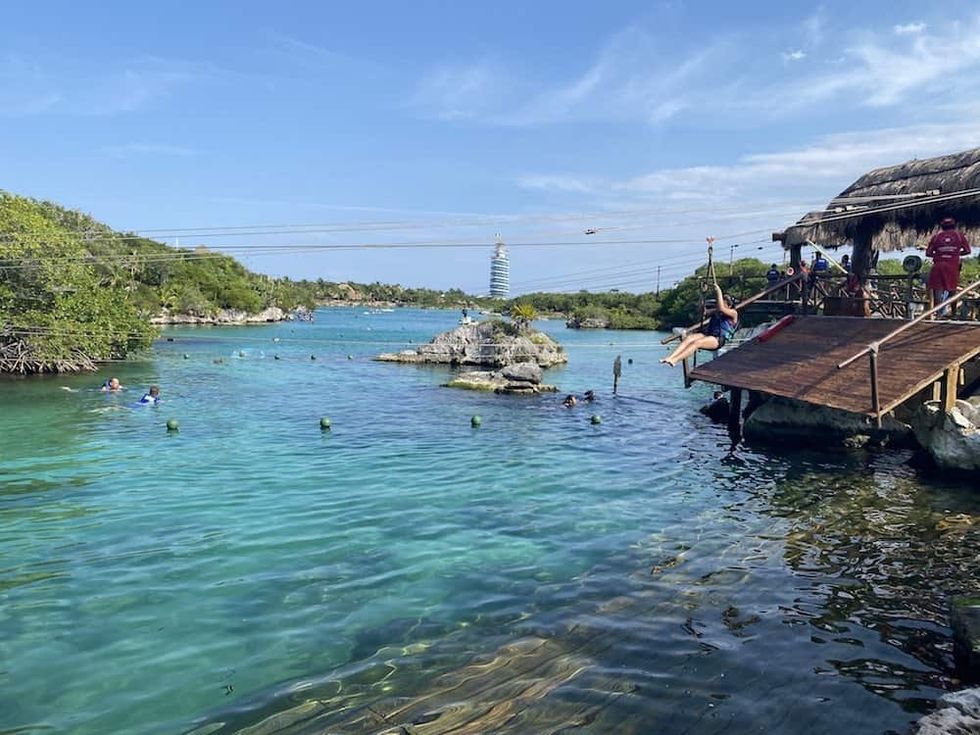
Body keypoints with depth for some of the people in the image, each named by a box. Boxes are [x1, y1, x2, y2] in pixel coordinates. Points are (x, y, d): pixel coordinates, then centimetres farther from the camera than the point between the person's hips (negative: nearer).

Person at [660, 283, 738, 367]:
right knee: (688, 338, -24)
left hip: (718, 340, -7)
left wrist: (719, 292, -12)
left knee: (697, 342, -34)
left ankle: (674, 360, -49)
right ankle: (669, 357, -41)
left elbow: (721, 309, -16)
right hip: (707, 334, 7)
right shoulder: (716, 312, 25)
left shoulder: (733, 313, 3)